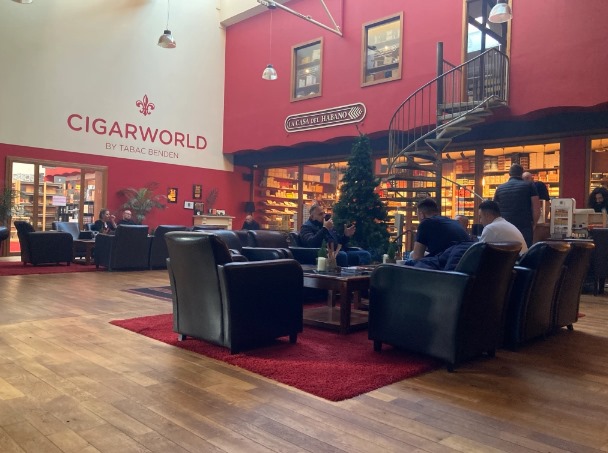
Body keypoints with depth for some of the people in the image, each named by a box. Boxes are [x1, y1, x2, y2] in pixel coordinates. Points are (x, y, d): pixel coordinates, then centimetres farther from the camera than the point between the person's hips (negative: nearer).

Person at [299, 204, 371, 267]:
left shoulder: (327, 225, 27)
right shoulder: (306, 227, 4)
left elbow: (339, 242, 30)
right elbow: (311, 243, -17)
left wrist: (346, 236, 10)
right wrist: (325, 228, -16)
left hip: (338, 252, 8)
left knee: (365, 254, -10)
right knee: (342, 255, -39)